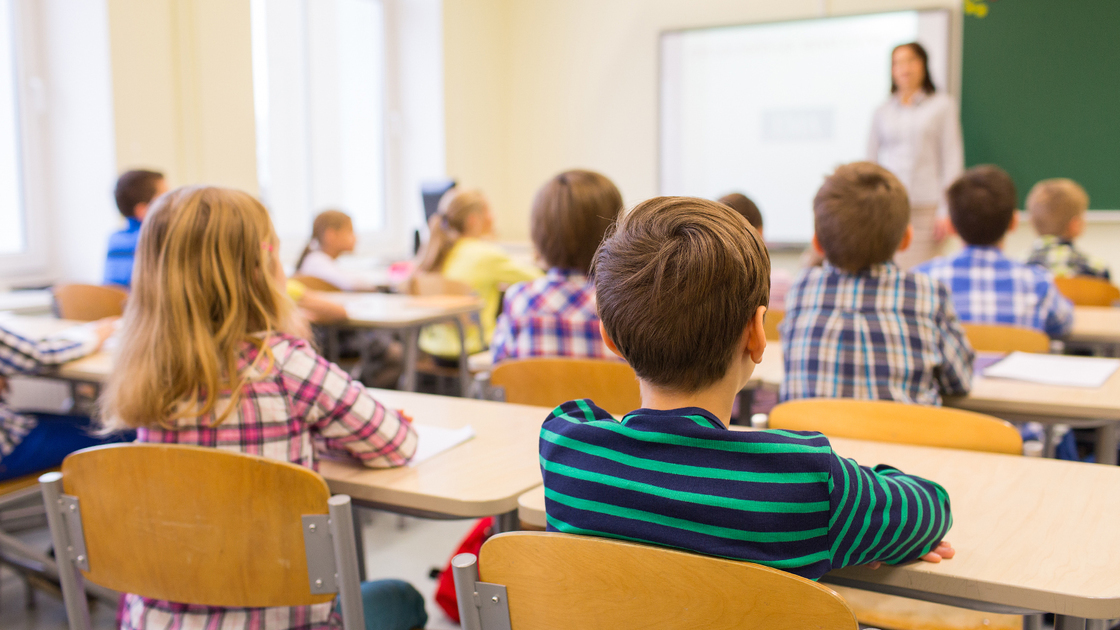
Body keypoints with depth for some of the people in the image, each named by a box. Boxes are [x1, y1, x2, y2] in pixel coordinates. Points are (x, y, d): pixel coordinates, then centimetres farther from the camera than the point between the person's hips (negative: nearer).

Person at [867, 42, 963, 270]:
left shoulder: (943, 106, 9)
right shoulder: (882, 113, 15)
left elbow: (952, 157, 4)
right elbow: (871, 161, 16)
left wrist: (946, 210, -4)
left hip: (925, 208, -2)